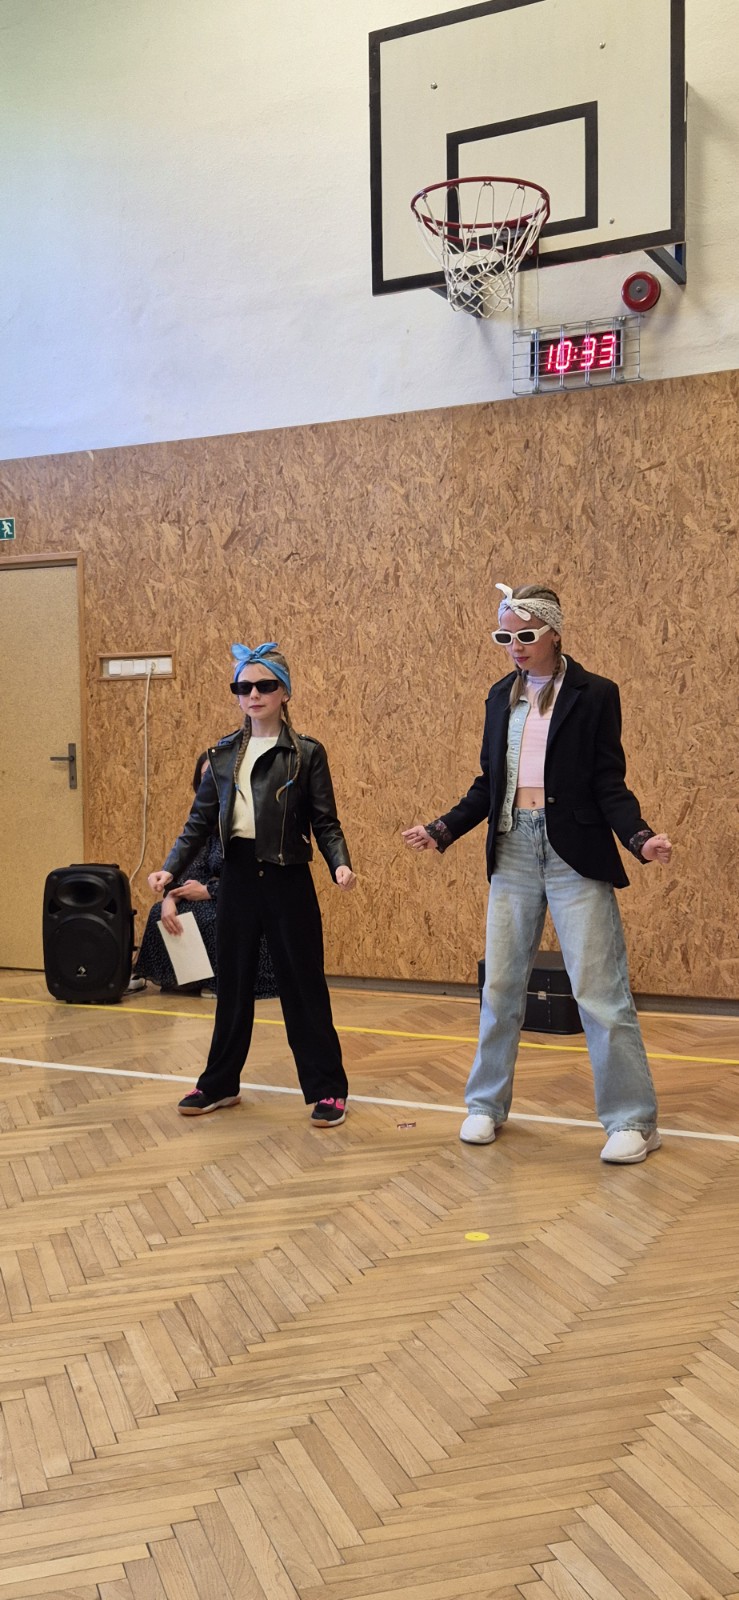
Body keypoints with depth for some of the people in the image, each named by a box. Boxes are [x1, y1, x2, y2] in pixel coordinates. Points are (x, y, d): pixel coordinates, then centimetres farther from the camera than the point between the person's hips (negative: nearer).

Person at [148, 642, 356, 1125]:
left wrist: (341, 864, -21)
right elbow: (200, 821, 7)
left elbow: (326, 823, -4)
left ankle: (327, 1089, 11)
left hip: (288, 881, -4)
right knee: (233, 983, 13)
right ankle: (220, 1084, 26)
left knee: (303, 984, 1)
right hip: (237, 877, 4)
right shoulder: (223, 755, 7)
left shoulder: (307, 754, -3)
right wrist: (172, 868, -4)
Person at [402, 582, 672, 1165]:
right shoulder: (501, 695, 10)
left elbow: (610, 786, -5)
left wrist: (640, 836, -21)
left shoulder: (595, 694, -3)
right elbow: (489, 783, 13)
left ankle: (634, 1120, 8)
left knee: (600, 989, -3)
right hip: (513, 852, 5)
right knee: (500, 985, 11)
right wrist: (442, 831, 5)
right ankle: (487, 1104, 26)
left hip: (575, 854, -5)